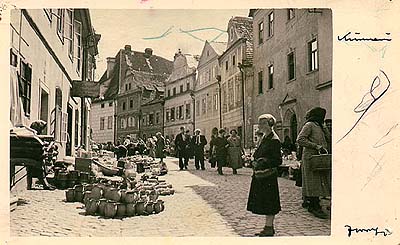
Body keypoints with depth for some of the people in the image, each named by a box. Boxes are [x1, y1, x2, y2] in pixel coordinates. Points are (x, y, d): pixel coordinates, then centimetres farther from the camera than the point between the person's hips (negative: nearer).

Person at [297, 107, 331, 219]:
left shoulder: (318, 126, 23)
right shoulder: (309, 125, -5)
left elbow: (329, 139, 23)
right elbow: (300, 140, -17)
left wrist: (323, 127, 10)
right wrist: (316, 146, -19)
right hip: (311, 157, -9)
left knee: (318, 182, 9)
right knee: (314, 183, -8)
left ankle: (308, 202, 17)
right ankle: (315, 207, -5)